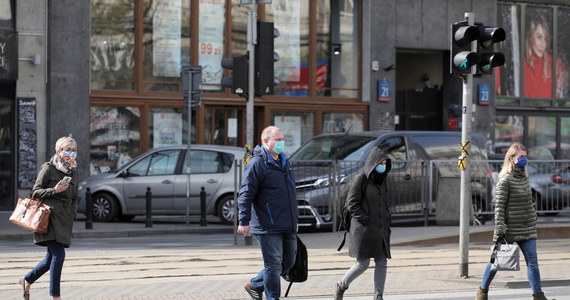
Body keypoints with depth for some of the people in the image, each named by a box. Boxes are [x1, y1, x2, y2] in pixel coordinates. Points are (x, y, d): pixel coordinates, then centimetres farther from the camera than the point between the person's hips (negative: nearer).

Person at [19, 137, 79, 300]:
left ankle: (27, 280, 32)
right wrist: (54, 190, -17)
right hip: (50, 215, -7)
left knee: (52, 257, 10)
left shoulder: (73, 172, 18)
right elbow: (35, 191, -3)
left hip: (65, 219, 7)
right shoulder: (48, 168, -2)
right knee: (58, 254, -15)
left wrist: (73, 212, 9)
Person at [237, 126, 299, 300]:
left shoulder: (284, 162, 17)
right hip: (268, 227, -9)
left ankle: (255, 285, 29)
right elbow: (246, 194, -14)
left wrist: (294, 219, 27)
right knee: (273, 264, -4)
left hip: (287, 227, 9)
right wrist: (244, 221, -20)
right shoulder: (257, 164, -11)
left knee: (288, 261, 13)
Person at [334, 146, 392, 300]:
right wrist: (366, 220, -16)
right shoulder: (360, 179, -9)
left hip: (380, 229, 7)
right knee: (362, 264, -4)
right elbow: (351, 204, -12)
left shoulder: (381, 180, 13)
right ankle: (341, 287, 17)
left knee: (382, 263, 1)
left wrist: (387, 221, 11)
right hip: (364, 229, -7)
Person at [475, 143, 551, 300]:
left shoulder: (524, 177, 9)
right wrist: (499, 230, -21)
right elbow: (499, 206, -16)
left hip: (527, 228, 6)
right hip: (510, 228, -6)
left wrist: (533, 219, 21)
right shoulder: (505, 180, -13)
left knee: (532, 262, -2)